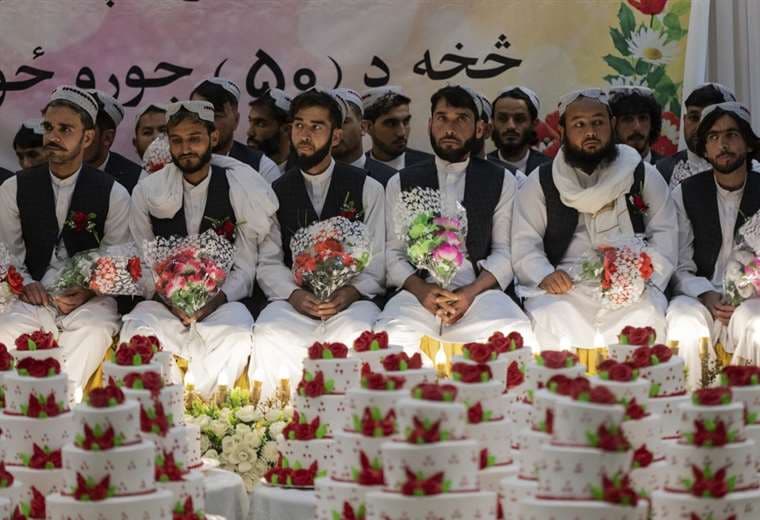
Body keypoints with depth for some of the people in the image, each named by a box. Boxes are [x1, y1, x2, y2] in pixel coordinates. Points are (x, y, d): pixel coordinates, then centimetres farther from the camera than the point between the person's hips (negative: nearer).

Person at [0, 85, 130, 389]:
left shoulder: (113, 194, 6)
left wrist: (88, 291, -13)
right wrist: (25, 283, -7)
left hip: (90, 298, -1)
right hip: (35, 297, 1)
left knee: (95, 330, -38)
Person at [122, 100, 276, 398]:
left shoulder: (239, 189, 2)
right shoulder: (147, 192, 6)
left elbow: (245, 267, 0)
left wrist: (215, 300, -17)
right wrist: (168, 300, -13)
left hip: (220, 302, -1)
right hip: (164, 301, 1)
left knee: (238, 337, -35)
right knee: (137, 331, -33)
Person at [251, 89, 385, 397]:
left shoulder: (367, 188, 12)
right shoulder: (277, 192, 17)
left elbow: (378, 259, 6)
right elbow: (268, 262, 8)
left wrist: (351, 292, -14)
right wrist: (294, 294, -12)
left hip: (351, 301, -1)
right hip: (293, 300, 1)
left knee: (353, 334, -37)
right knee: (269, 338, -33)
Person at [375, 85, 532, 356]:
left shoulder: (501, 181, 14)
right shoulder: (401, 183, 17)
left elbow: (505, 251, 6)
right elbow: (393, 252, 9)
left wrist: (472, 291, -12)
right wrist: (421, 289, -11)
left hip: (479, 290, 0)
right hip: (419, 290, 0)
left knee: (515, 333, -33)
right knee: (392, 336, -34)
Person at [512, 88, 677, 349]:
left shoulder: (644, 176, 16)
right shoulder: (540, 182, 16)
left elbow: (664, 235, 10)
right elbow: (525, 243, 10)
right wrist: (544, 275, -10)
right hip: (566, 287, 0)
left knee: (645, 317, -33)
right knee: (551, 322, -34)